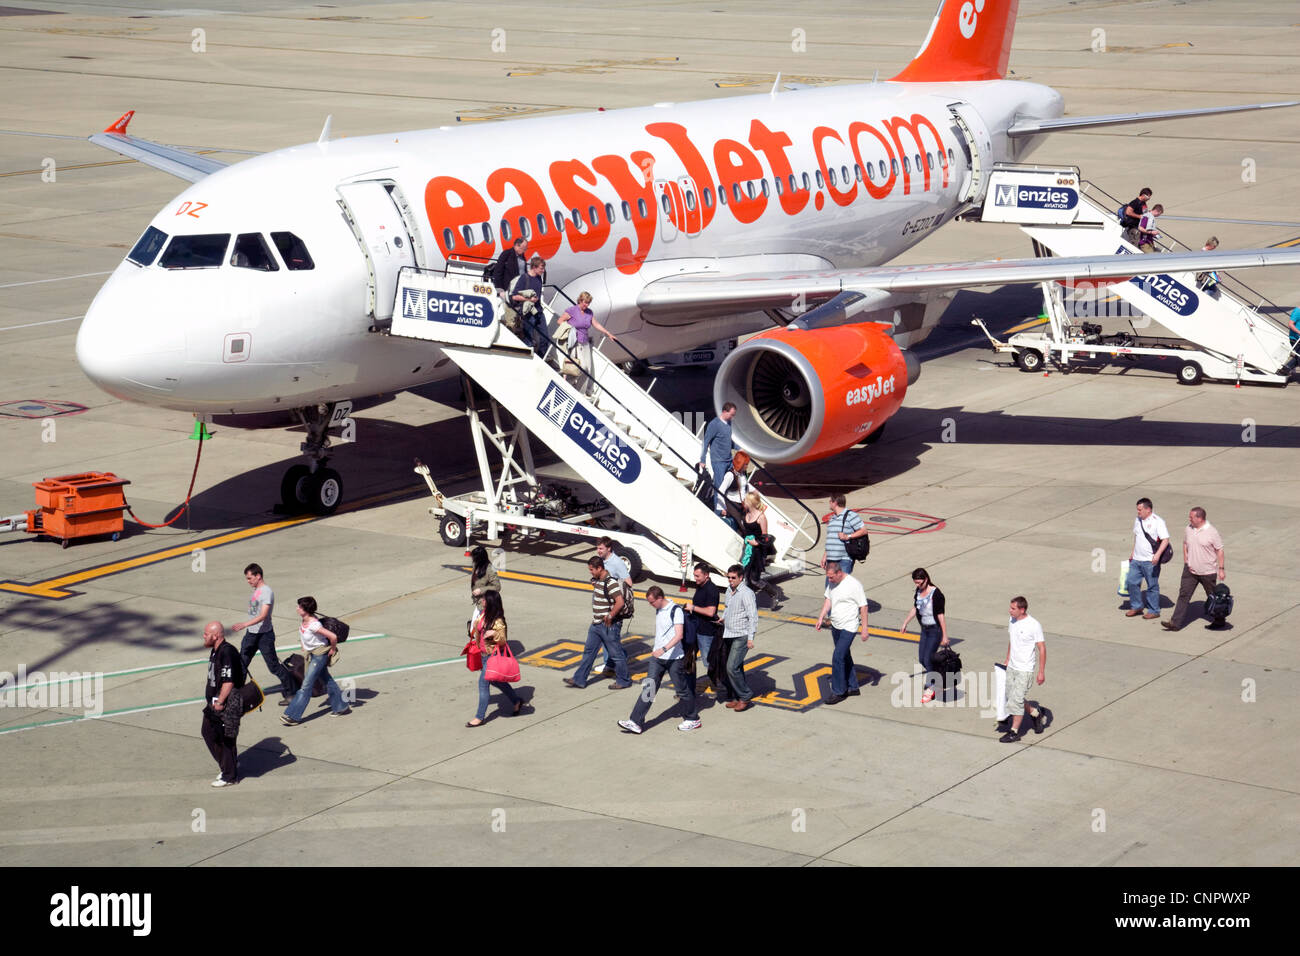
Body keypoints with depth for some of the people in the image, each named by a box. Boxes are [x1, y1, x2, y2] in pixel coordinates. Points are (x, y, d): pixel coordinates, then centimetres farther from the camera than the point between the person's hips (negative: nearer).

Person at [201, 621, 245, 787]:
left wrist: (220, 702, -21)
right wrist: (209, 699, 17)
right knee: (208, 733, 17)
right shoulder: (215, 651, 9)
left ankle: (230, 776, 12)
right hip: (215, 701, 10)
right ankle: (228, 766, 30)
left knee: (225, 739, 0)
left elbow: (229, 681, -25)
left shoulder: (227, 652, -23)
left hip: (227, 705, -10)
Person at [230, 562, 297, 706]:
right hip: (251, 634, 9)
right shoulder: (255, 590, 10)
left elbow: (263, 615, -29)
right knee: (242, 663, 8)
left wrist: (244, 624, -37)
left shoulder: (267, 592, -19)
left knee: (274, 666, -2)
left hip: (264, 634, -9)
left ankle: (291, 692, 10)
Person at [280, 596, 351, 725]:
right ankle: (341, 707, 30)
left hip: (320, 654, -9)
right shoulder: (303, 619, -4)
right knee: (327, 680, 18)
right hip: (311, 653, 9)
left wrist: (333, 650, -16)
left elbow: (333, 636, -31)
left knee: (306, 684, -7)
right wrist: (304, 647, 19)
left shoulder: (313, 625, -30)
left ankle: (293, 716, -6)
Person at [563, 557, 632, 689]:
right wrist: (595, 617, 16)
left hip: (609, 625, -10)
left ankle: (623, 681, 16)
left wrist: (610, 616, -21)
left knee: (616, 654, 3)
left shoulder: (611, 583, -21)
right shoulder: (596, 581, 8)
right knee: (588, 651, 13)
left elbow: (620, 602, -30)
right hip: (596, 624, 10)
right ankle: (579, 679, 19)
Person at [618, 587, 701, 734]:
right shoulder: (658, 610, 10)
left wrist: (664, 649, -36)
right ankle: (635, 722, -5)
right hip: (657, 657, 7)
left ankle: (693, 719, 23)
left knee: (682, 689, 6)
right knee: (648, 689, 0)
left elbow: (679, 635, -25)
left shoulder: (675, 611, -16)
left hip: (674, 658, -7)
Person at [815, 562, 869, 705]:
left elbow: (863, 607, -15)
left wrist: (864, 628, -15)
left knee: (838, 658, -12)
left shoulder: (854, 585, -18)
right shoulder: (832, 584, 4)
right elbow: (828, 601, 16)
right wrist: (821, 618, 7)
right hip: (835, 626, 8)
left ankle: (838, 692, -5)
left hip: (848, 628, -8)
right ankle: (853, 687, 29)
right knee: (845, 657, 17)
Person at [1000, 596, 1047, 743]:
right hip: (1011, 667, 8)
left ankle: (1014, 732, 5)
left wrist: (1041, 672, -13)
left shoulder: (1034, 626, -18)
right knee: (1010, 696, 14)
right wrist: (1007, 660, 23)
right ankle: (1036, 714, 34)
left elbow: (1042, 649, -13)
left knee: (1017, 699, -6)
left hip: (1024, 670, -8)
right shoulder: (1012, 620, 3)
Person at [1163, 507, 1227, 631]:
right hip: (1190, 570, 4)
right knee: (1184, 595, -2)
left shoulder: (1212, 532, -15)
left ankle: (1219, 621, 29)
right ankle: (1175, 623, -3)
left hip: (1208, 572, -4)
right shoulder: (1189, 529, 1)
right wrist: (1186, 562, 5)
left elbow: (1219, 550, -10)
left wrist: (1221, 569, -11)